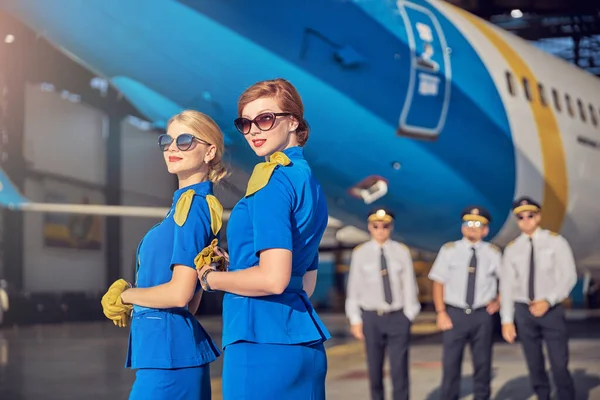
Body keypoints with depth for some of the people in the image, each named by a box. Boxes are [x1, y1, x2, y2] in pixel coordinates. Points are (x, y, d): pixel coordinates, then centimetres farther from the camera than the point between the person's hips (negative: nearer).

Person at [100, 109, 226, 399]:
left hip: (168, 353, -9)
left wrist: (124, 295, -5)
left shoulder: (193, 206, -13)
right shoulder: (184, 203, 15)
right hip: (174, 348, 9)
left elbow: (179, 293, -20)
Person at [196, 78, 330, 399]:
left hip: (262, 343, -9)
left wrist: (211, 279, -6)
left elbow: (273, 278, -20)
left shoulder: (273, 181, -12)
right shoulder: (308, 179, 17)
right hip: (303, 340, 10)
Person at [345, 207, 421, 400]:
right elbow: (354, 288, 1)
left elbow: (409, 285, 1)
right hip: (371, 317, 1)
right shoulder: (360, 253, -2)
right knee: (374, 368, 10)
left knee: (399, 367, 0)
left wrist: (409, 315, -2)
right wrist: (355, 320, 0)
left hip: (398, 317, 0)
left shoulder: (402, 252, -1)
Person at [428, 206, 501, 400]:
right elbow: (438, 283, 1)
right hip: (455, 314, -1)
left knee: (482, 362, 9)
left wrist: (498, 302, 2)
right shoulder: (449, 250, 0)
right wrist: (441, 313, -6)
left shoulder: (493, 253, 2)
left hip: (483, 315, 1)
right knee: (451, 362, 0)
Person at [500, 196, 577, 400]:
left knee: (559, 364, -6)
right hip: (524, 311, 3)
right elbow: (507, 285, 4)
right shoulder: (512, 249, 5)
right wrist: (507, 320, -1)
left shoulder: (555, 242, -2)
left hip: (552, 310, -3)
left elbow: (568, 276, -8)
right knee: (534, 365, 9)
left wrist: (547, 301, -20)